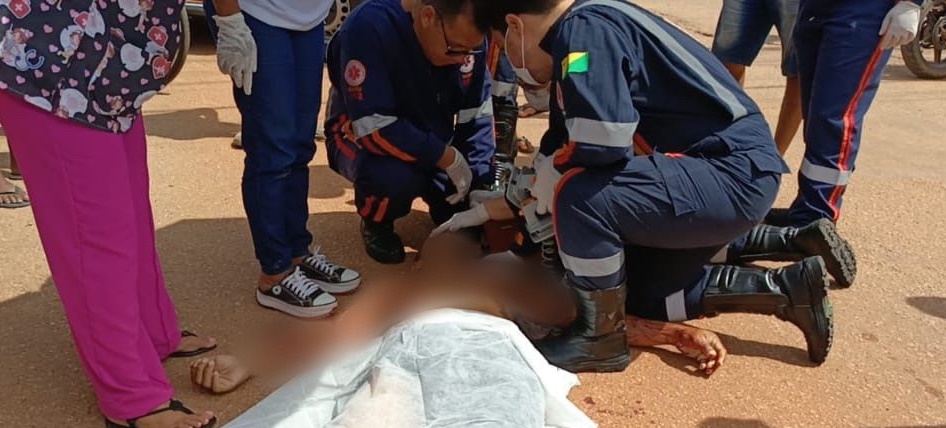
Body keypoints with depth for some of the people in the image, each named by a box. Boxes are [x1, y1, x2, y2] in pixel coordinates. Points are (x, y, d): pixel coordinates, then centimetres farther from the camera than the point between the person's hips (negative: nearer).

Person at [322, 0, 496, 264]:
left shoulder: (466, 36, -17)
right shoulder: (370, 26, -31)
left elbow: (476, 116, -9)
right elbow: (374, 127, -32)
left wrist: (481, 187, -16)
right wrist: (447, 158, -30)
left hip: (431, 140, 4)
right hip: (362, 136, -4)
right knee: (394, 177, -36)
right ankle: (376, 225, -2)